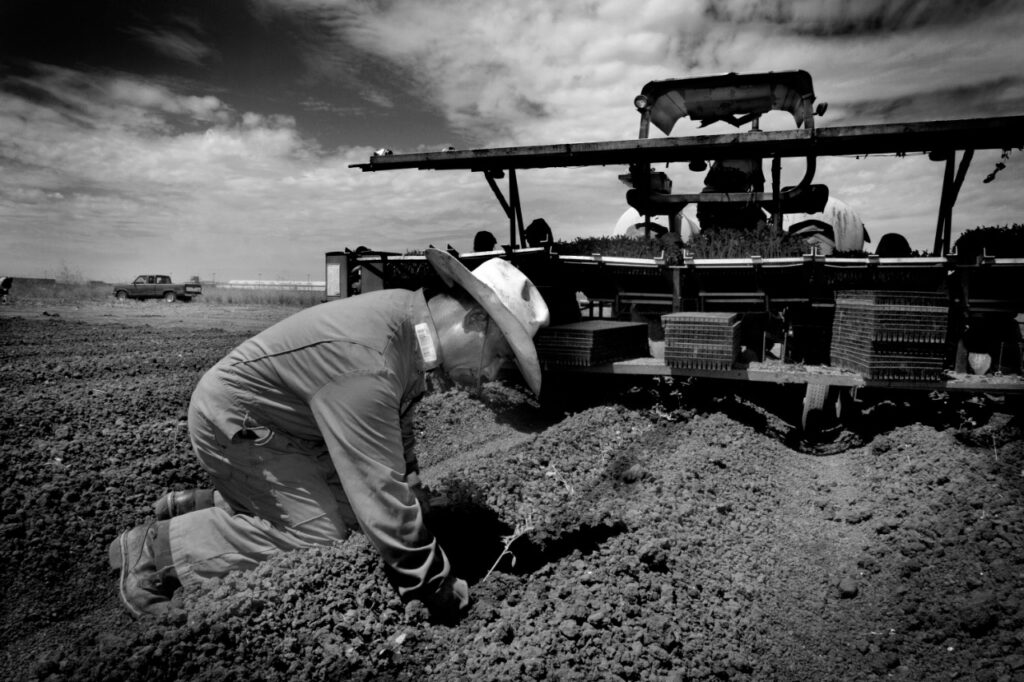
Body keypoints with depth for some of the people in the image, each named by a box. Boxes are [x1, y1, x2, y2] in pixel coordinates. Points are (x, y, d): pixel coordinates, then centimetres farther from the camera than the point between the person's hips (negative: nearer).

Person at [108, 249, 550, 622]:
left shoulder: (410, 319, -8)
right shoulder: (364, 360, -38)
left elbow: (396, 439, 6)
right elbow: (383, 498, -35)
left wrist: (416, 517, 9)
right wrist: (443, 596, -24)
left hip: (285, 424, 9)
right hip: (234, 423, -9)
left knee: (348, 508, 7)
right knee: (320, 532, -14)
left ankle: (197, 508, 21)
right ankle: (156, 548, 0)